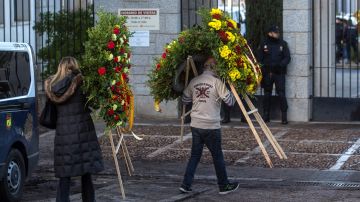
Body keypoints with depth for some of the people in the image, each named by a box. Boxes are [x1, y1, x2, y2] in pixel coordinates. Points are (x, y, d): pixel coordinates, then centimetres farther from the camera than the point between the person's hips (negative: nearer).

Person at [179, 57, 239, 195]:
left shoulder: (194, 82, 5)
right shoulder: (217, 82, -10)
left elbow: (184, 100, 14)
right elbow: (229, 101, -9)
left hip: (196, 125, 5)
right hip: (211, 126, -4)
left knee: (195, 155, 12)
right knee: (217, 156, 7)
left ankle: (186, 185, 8)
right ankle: (224, 186, 18)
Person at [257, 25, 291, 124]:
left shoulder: (283, 44, 6)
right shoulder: (264, 44, 6)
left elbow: (287, 58, 3)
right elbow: (259, 59, 7)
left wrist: (280, 65, -15)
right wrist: (262, 69, -3)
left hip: (279, 73, -1)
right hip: (267, 73, 1)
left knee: (281, 94, -9)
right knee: (267, 94, 7)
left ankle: (284, 116, -8)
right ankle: (266, 115, 15)